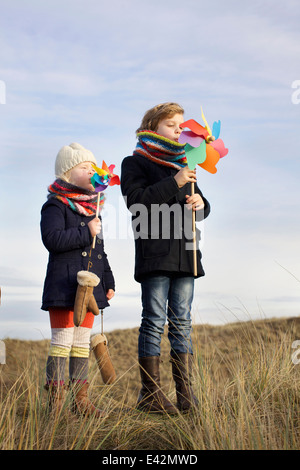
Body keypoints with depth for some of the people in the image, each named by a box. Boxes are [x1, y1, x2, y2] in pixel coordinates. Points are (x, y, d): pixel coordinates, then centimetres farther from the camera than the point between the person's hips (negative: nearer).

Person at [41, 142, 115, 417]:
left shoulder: (92, 208, 20)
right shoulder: (55, 205, -4)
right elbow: (52, 239, -22)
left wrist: (108, 281, 19)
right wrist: (86, 233, -19)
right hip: (64, 284, -8)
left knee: (83, 342, 10)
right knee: (62, 340, -7)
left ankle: (81, 399, 16)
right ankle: (55, 401, 0)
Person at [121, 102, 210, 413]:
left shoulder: (183, 165, 24)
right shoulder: (135, 163, 4)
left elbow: (200, 205, 25)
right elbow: (136, 201, -12)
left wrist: (199, 203, 1)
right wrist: (174, 182, -17)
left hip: (185, 253, 6)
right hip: (154, 253, -6)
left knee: (181, 322, 5)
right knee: (154, 320, -5)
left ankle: (185, 391, 9)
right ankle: (150, 393, 2)